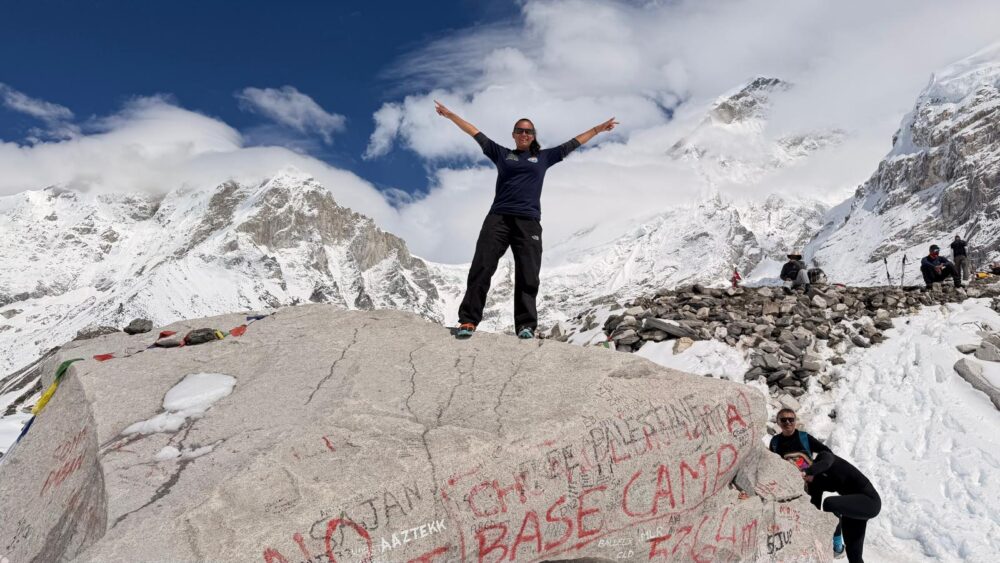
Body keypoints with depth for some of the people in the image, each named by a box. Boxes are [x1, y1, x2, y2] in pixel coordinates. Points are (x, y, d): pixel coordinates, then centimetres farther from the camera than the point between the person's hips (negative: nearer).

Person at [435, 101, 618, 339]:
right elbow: (476, 133, 22)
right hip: (498, 218, 0)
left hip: (528, 222, 1)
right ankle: (468, 321, -11)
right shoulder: (502, 154, 19)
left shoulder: (544, 157, 20)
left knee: (528, 276, -5)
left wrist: (599, 129, 27)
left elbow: (573, 143, 25)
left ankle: (526, 326, -4)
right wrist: (450, 114, 24)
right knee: (481, 268, -11)